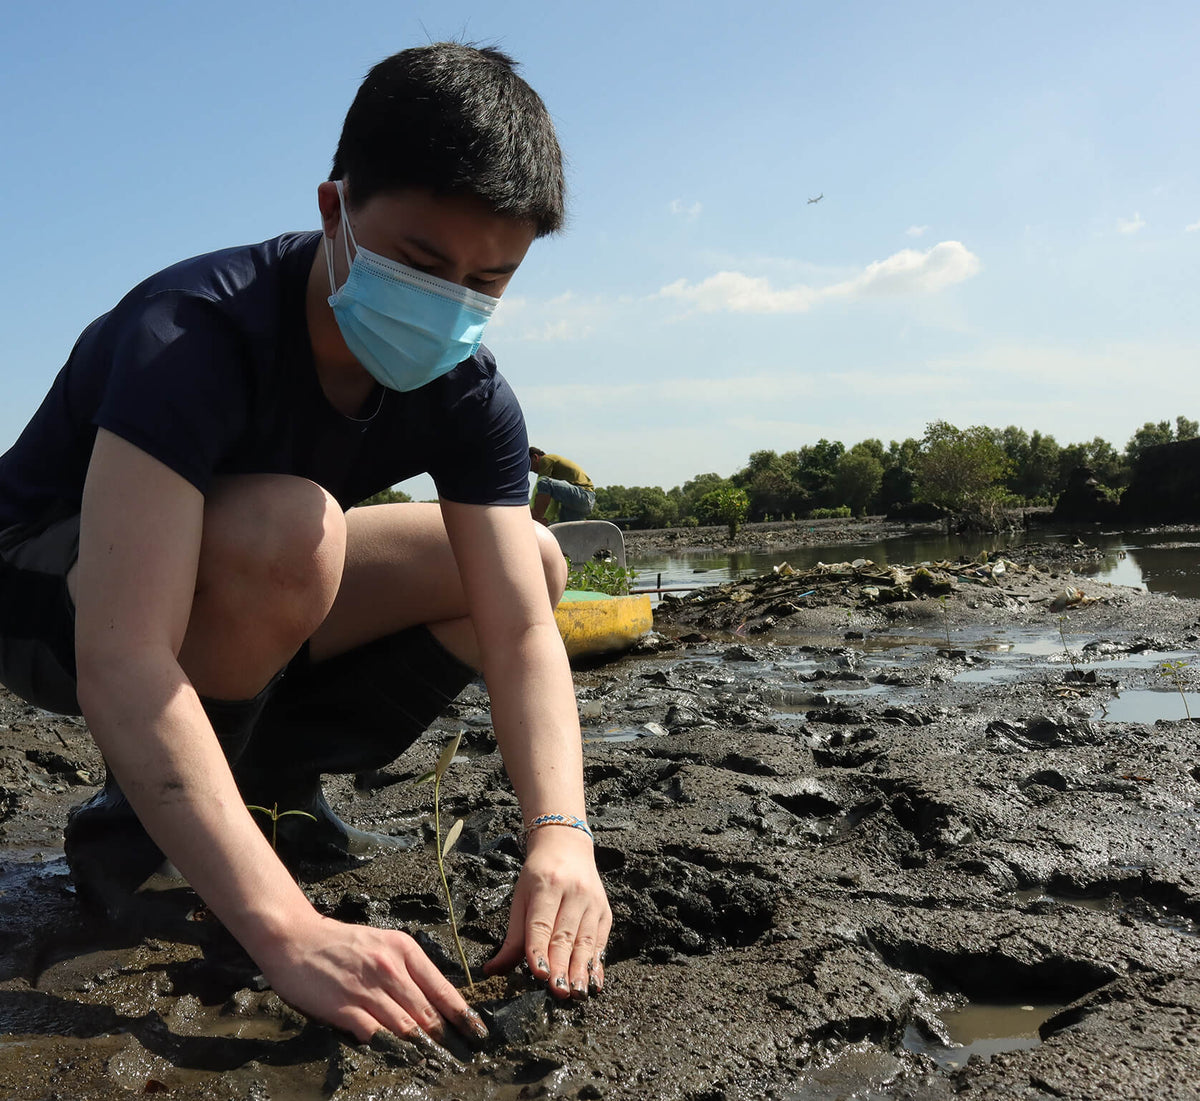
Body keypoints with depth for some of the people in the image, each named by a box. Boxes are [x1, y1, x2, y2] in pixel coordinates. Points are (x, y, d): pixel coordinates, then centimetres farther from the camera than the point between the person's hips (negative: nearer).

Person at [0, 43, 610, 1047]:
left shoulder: (468, 400, -14)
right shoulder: (195, 332, -33)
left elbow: (521, 627, -20)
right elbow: (121, 663, -42)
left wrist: (561, 834, -38)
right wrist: (289, 931, -49)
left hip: (245, 590, 6)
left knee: (534, 563, -5)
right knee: (284, 530, -38)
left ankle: (268, 776, 0)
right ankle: (138, 820, -11)